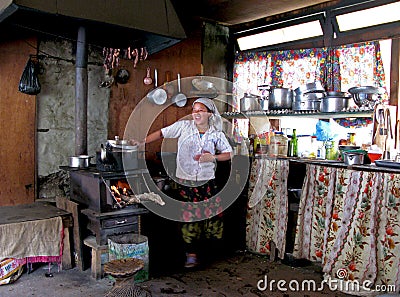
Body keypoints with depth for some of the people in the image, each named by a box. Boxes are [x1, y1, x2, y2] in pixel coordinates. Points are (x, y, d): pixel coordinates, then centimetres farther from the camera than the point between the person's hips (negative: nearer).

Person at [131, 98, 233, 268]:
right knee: (189, 217, 2)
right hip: (186, 180, -1)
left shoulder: (217, 134, 3)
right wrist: (142, 142, -5)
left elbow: (229, 154, 9)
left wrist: (213, 157, -8)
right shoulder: (183, 126, -1)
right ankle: (192, 254, 14)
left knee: (213, 213, -2)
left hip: (207, 181, 1)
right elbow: (161, 133, 3)